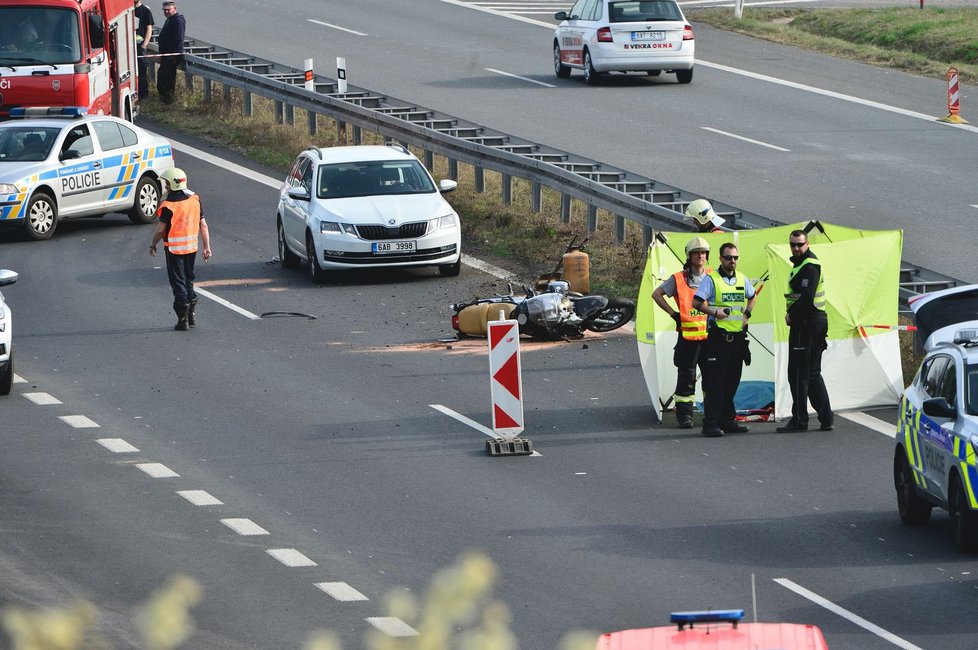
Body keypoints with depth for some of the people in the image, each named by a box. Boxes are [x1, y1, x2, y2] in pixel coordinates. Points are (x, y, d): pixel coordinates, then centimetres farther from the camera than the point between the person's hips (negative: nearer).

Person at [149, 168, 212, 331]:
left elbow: (161, 229, -12)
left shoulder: (168, 205, -16)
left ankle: (183, 319, 0)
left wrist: (153, 245, 4)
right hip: (192, 247, 6)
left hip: (174, 248, -6)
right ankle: (192, 314, 20)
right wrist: (207, 247, 10)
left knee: (178, 282, 2)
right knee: (188, 279, 20)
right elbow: (203, 225, 5)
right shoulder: (195, 200, 2)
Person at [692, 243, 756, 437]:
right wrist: (714, 312, -19)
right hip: (718, 336, -6)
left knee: (732, 381, 10)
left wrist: (747, 314, 15)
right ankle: (710, 423, -10)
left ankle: (727, 420, 18)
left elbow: (752, 297, 30)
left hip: (738, 337, 6)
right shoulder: (711, 279, -5)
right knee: (715, 381, -9)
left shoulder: (742, 279, 13)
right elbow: (696, 302, -9)